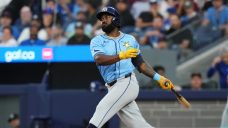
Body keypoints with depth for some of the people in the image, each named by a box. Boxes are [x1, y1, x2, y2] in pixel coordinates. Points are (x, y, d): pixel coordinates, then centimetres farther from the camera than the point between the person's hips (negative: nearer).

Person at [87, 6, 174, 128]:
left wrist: (158, 78, 11)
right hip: (113, 89, 2)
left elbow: (140, 63, 19)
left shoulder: (130, 39, 11)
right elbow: (99, 60, -13)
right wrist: (121, 56, -28)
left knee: (102, 109, -21)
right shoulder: (97, 41, 8)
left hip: (127, 83, -2)